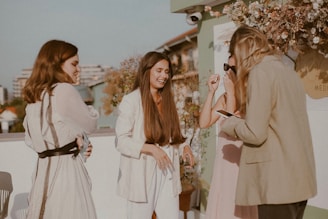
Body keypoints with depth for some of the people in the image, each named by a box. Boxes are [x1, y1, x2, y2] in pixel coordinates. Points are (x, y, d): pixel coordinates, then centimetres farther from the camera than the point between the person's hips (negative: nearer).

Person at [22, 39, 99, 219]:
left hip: (43, 168, 8)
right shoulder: (64, 90, -13)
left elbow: (31, 139, 16)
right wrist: (89, 109, 16)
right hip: (65, 167, -8)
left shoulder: (33, 96, 10)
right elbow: (90, 124, -4)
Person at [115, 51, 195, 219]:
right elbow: (121, 141, -12)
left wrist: (184, 146, -2)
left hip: (167, 174, 5)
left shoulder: (167, 100, 11)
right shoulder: (131, 101, -8)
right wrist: (151, 149, -23)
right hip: (142, 174, -5)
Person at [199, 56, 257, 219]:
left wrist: (231, 92, -20)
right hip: (224, 162, 7)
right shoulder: (225, 97, 8)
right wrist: (211, 92, -5)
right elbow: (204, 123, 1)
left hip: (243, 163, -7)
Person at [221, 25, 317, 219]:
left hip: (278, 180, -9)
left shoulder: (260, 72, -12)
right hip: (298, 177, 9)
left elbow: (255, 133, -18)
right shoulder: (288, 71, 14)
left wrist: (230, 124, 1)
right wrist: (242, 119, 23)